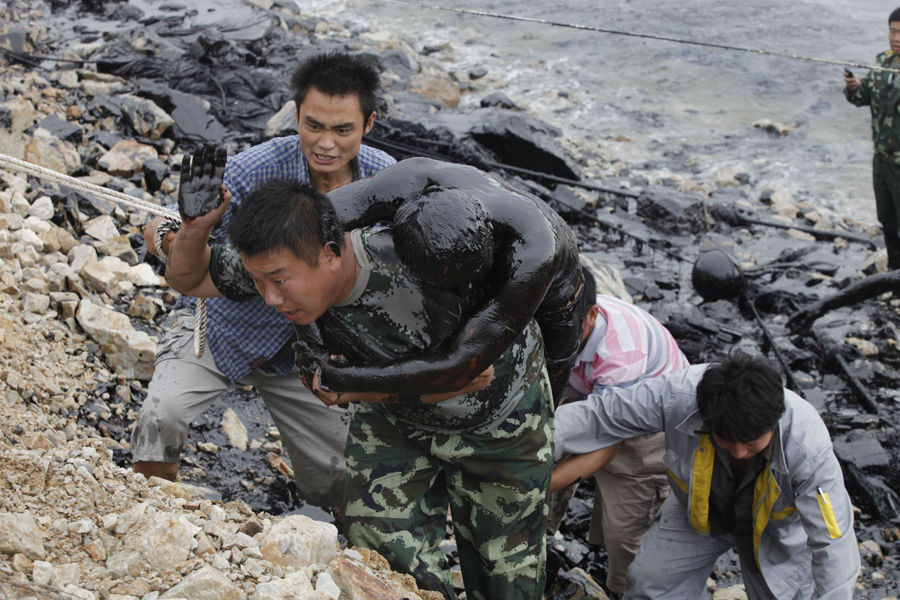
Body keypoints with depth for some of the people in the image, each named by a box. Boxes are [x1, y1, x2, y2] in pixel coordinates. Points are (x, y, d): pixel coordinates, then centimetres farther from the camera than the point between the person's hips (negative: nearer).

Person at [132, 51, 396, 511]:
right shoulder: (255, 170, -28)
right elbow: (157, 233, -28)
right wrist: (170, 238, -52)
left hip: (305, 348, 3)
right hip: (222, 325, -3)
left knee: (339, 492, 7)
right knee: (161, 416, -30)